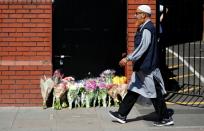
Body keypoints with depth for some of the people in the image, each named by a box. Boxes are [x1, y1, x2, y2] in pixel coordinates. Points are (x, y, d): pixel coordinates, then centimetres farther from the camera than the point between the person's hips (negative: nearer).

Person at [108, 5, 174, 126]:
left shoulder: (147, 29, -18)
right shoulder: (144, 28, 14)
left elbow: (142, 48, -25)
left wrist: (128, 58, -25)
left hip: (147, 67, -11)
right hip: (142, 66, 11)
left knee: (155, 94, -2)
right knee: (134, 90, 13)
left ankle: (166, 118, 9)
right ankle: (122, 115, 19)